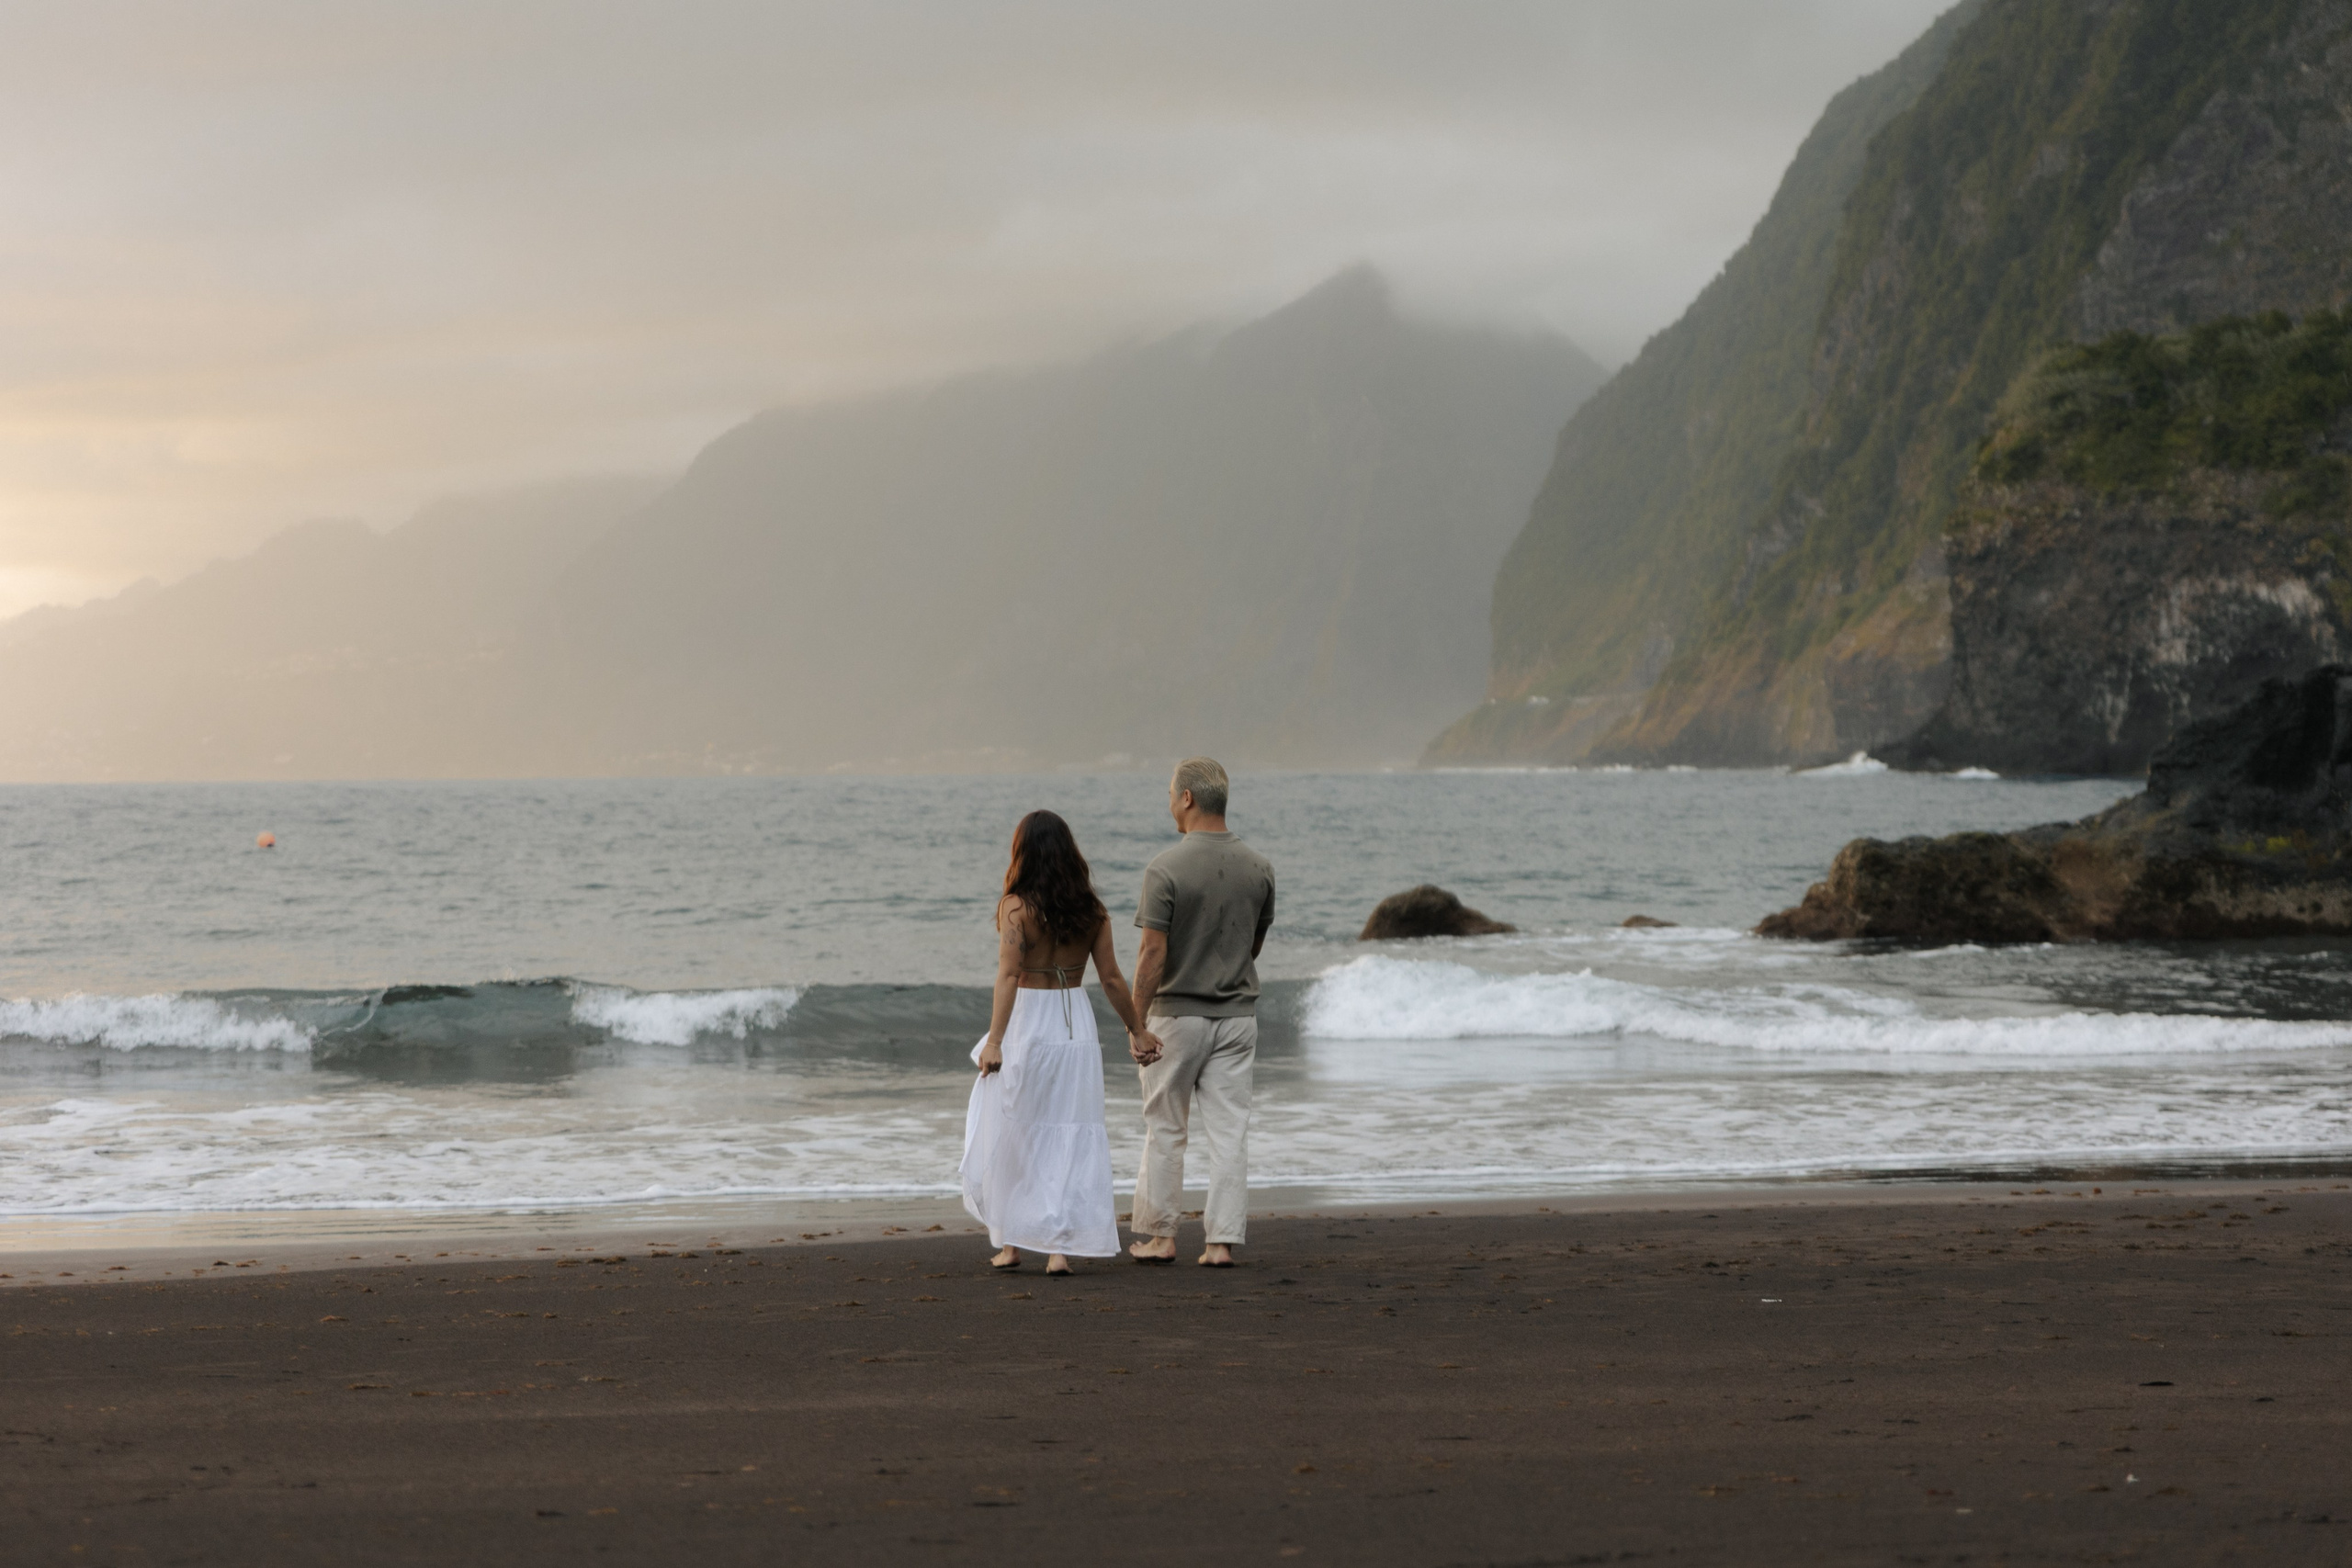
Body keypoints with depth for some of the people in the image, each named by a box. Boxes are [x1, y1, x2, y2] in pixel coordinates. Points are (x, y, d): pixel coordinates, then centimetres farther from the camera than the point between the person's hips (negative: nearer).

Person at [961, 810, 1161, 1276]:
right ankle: (1061, 1247, 0)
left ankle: (1009, 1242, 16)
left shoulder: (1016, 906, -10)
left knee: (1007, 1135, 12)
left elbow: (1008, 975, -19)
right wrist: (1138, 1030, 13)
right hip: (1077, 1026, 3)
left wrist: (994, 1040, -23)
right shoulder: (1091, 910, 1)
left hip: (1026, 1023, -3)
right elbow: (1111, 978, 3)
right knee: (1071, 1138, 6)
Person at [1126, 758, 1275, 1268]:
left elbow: (1153, 952, -17)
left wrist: (1137, 1024, -11)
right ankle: (1223, 1240, 3)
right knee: (1230, 1131, 5)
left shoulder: (1166, 869, -16)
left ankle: (1159, 1235, 16)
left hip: (1178, 1014, -3)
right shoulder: (1258, 868, -1)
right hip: (1238, 1012, 3)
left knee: (1166, 1130, 9)